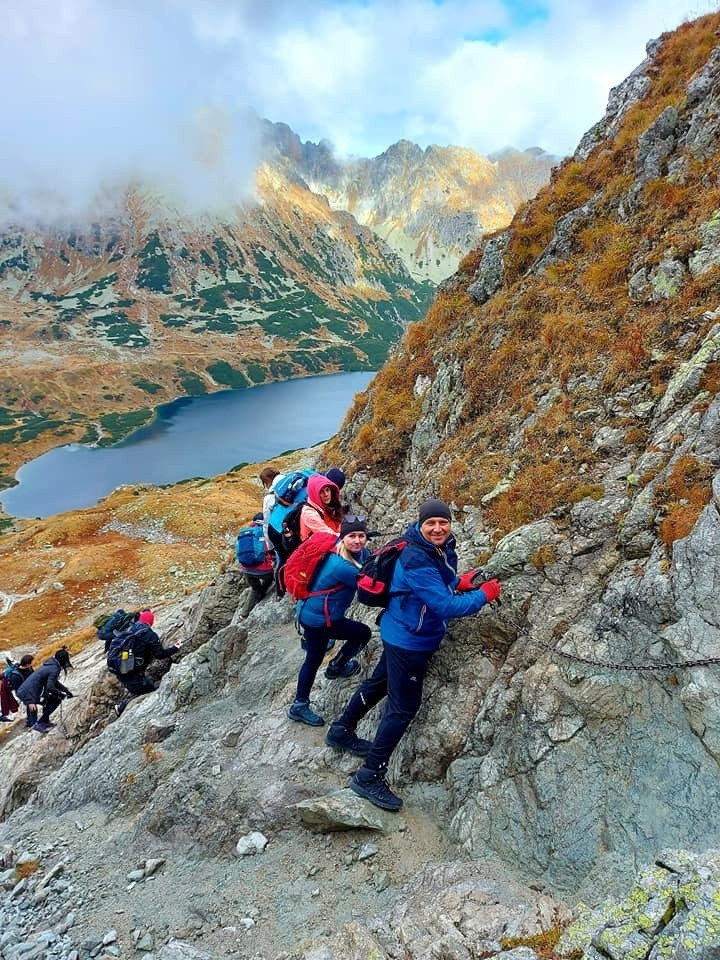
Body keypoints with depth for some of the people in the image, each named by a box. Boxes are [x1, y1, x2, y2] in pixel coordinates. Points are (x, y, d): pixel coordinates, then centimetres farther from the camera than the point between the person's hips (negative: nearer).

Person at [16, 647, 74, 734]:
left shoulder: (50, 665, 15)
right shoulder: (55, 669, -14)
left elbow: (54, 682, 26)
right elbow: (50, 687, -21)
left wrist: (66, 690, 21)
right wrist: (62, 694, -7)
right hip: (28, 694, -9)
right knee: (56, 700, 3)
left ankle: (45, 721, 29)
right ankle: (39, 725, 1)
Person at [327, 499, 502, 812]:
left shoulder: (443, 548, -1)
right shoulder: (417, 561, -30)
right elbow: (446, 606, -32)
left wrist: (458, 583, -4)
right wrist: (483, 595, -21)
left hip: (401, 634, 10)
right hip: (409, 641, -10)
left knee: (379, 683, 25)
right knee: (404, 707, -1)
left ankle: (341, 731, 45)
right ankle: (369, 777, 10)